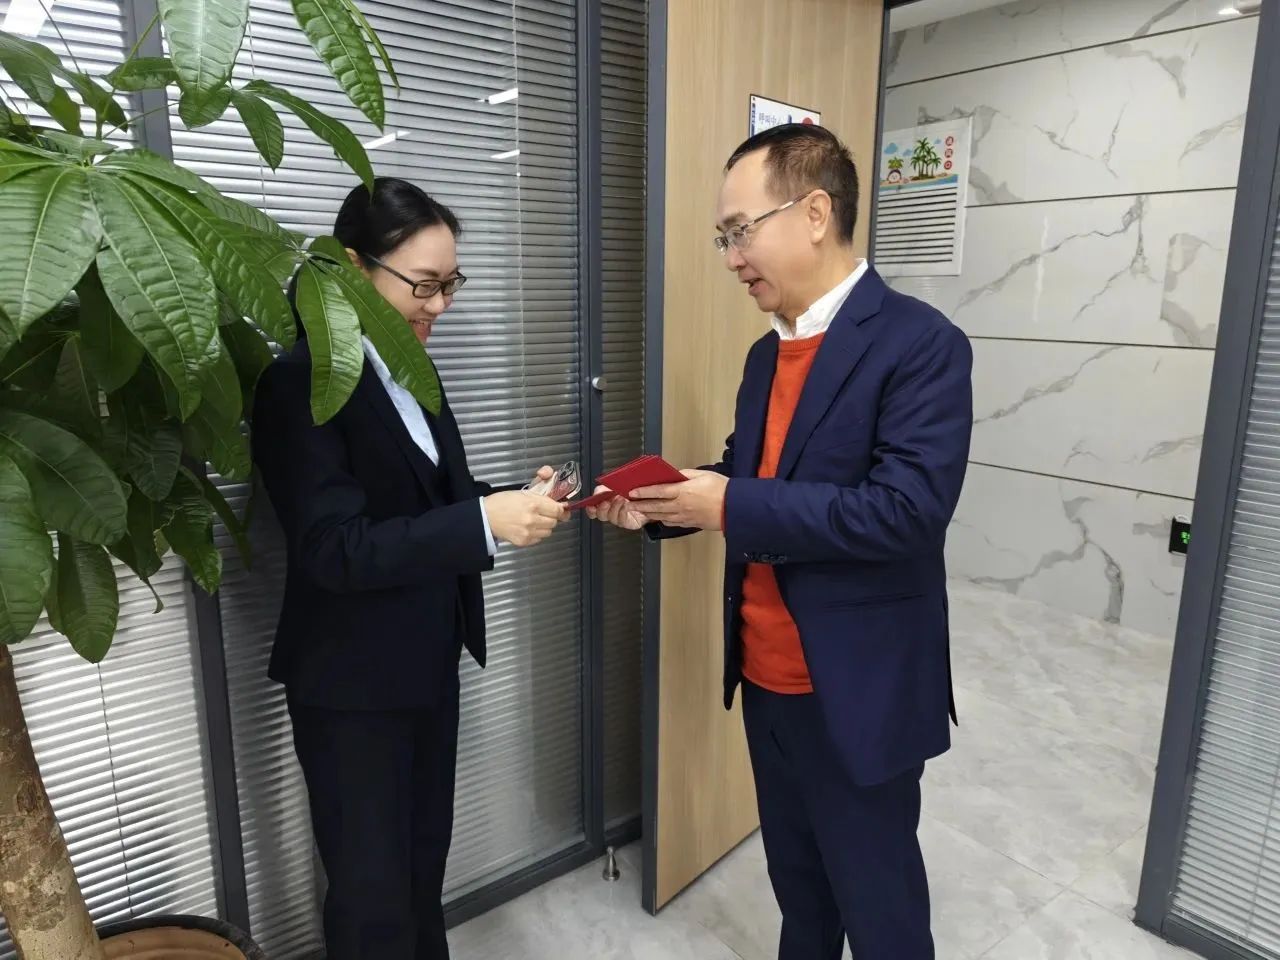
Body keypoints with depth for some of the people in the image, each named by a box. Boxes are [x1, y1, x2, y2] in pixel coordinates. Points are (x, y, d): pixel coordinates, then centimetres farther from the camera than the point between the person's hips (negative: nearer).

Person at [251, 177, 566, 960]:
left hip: (430, 663, 8)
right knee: (373, 890, 11)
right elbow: (335, 550, -25)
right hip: (353, 683, -7)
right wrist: (486, 522, -33)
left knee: (426, 861, 22)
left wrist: (515, 500, -8)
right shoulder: (301, 383, -19)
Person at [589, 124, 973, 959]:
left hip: (857, 695, -7)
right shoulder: (767, 355, 8)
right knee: (796, 879, 26)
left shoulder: (920, 343, -17)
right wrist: (659, 506, -5)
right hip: (768, 682, 7)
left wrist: (730, 506, -26)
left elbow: (908, 509, -27)